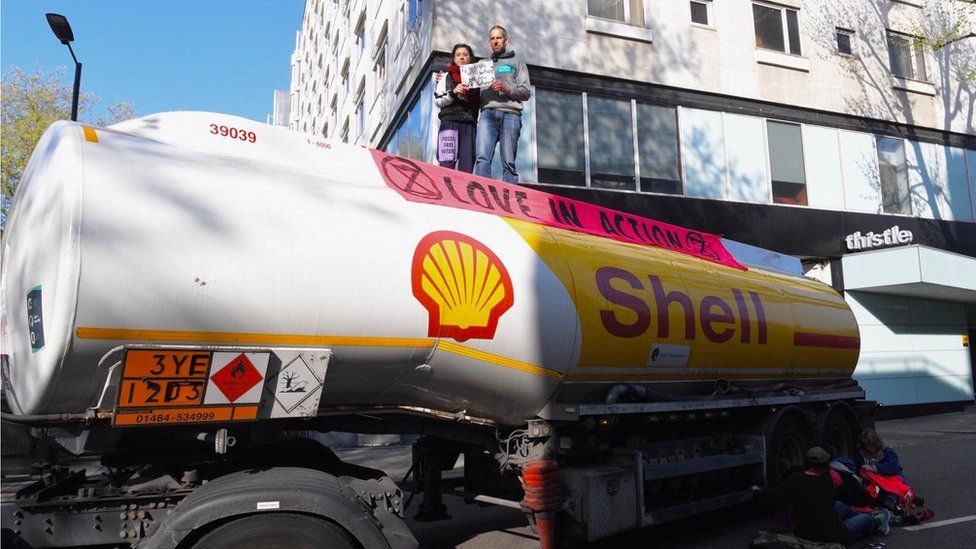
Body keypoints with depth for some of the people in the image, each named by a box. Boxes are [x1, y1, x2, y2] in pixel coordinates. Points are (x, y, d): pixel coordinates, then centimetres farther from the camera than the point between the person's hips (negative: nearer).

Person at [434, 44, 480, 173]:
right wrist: (453, 92, -9)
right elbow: (438, 101, 7)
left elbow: (480, 103, 19)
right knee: (447, 164, -13)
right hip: (450, 122, -2)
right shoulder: (446, 77, 15)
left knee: (467, 166, -6)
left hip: (469, 124, 2)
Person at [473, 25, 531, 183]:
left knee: (509, 163, -8)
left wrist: (506, 89, -9)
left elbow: (526, 92, 9)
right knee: (483, 158, -17)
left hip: (510, 113, -1)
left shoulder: (517, 62, 20)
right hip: (488, 113, 1)